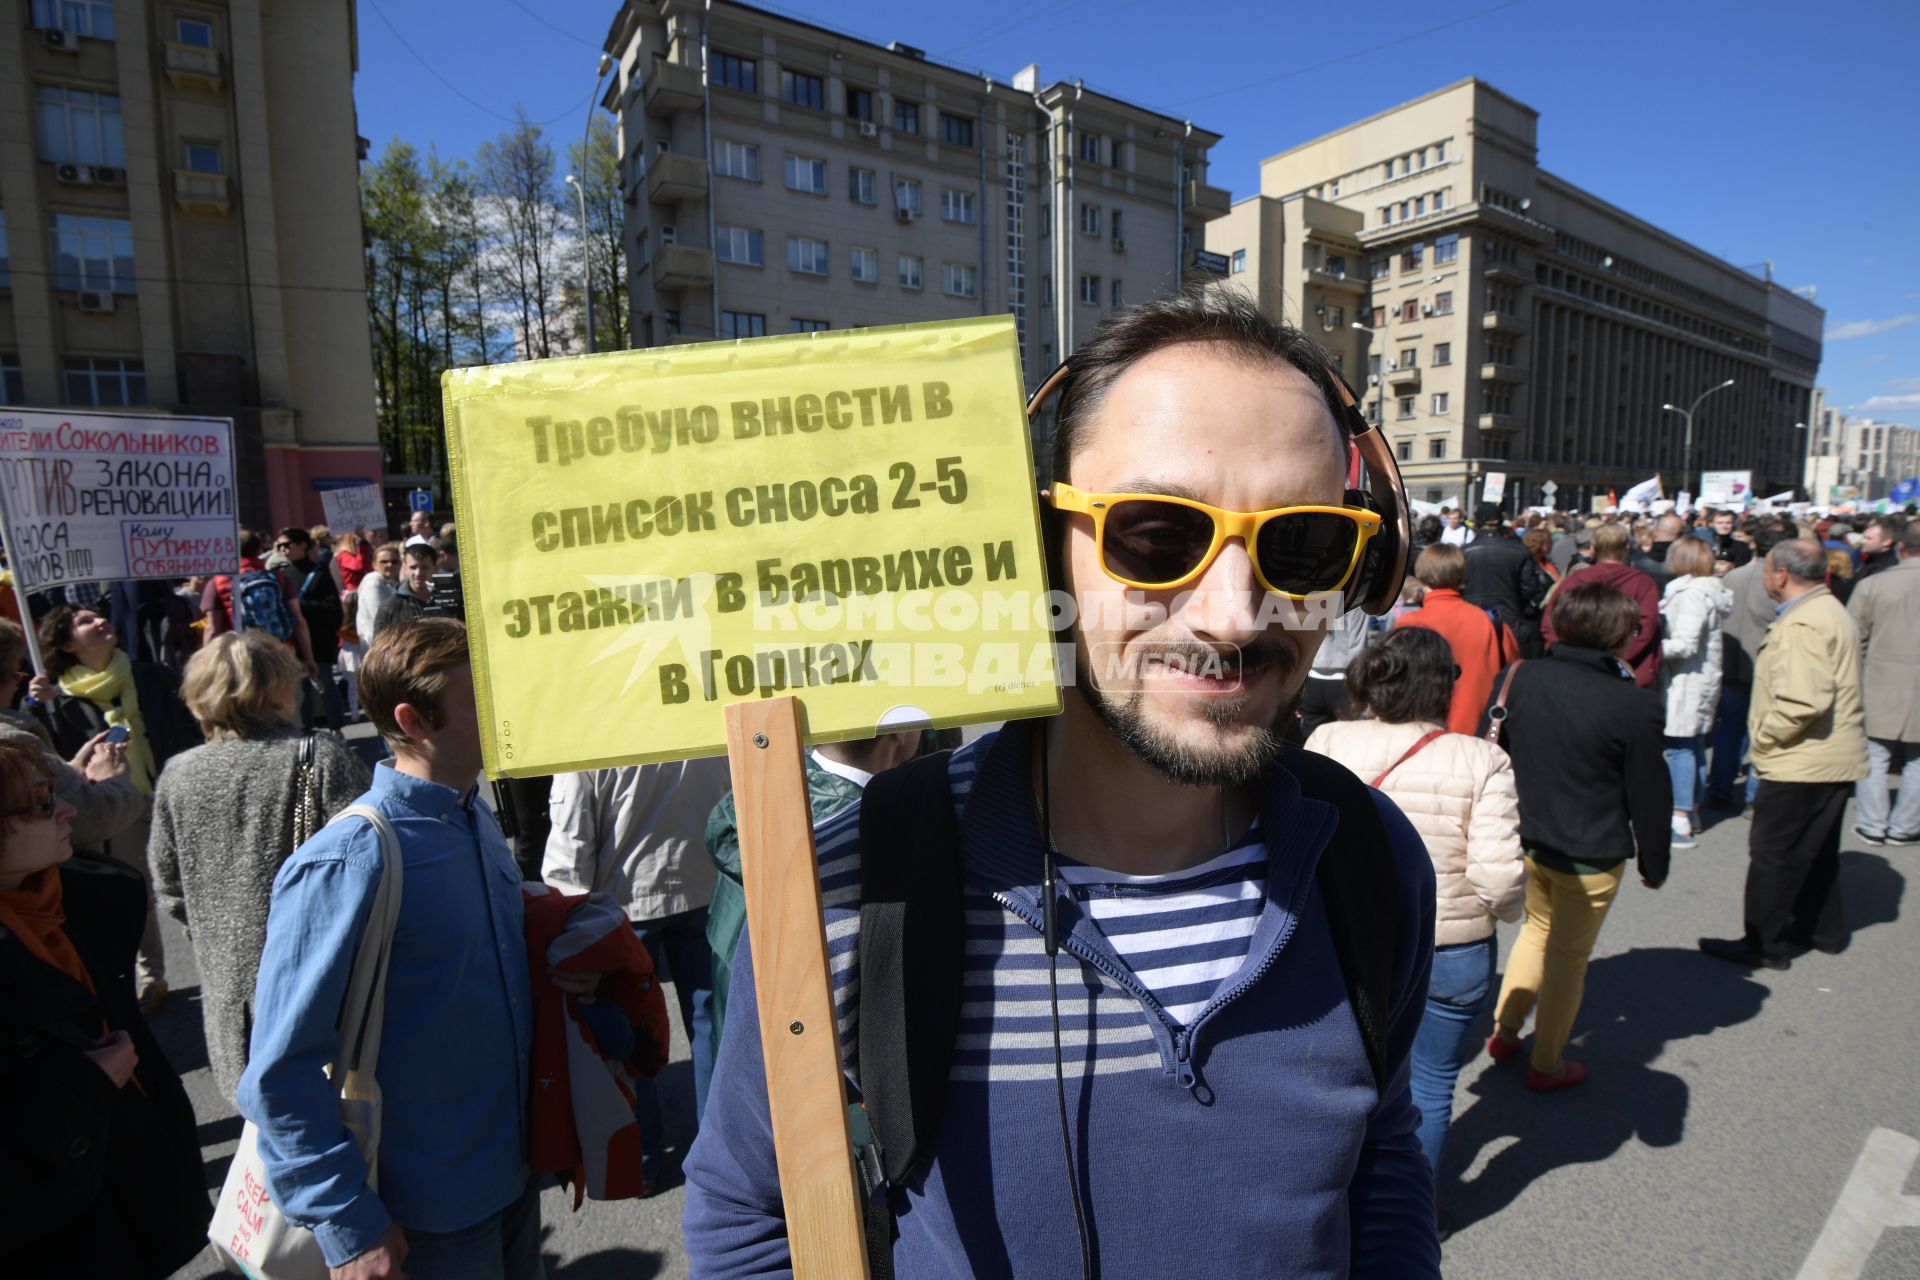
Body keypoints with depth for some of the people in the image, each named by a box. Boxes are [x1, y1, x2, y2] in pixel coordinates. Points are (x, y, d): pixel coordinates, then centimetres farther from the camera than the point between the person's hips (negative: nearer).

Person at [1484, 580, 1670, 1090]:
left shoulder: (1525, 678, -7)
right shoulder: (1634, 706, -20)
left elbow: (1499, 749, 4)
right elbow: (1648, 795, -11)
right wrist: (1654, 861, 4)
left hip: (1527, 838, 5)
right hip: (1590, 854, -4)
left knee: (1538, 929, 27)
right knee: (1569, 956, 13)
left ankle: (1504, 1031, 35)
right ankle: (1546, 1066, 29)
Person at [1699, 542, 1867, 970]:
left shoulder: (1802, 624, -22)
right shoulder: (1829, 611, 13)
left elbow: (1804, 702, -31)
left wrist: (1763, 736, -17)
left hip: (1802, 762, -11)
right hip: (1832, 758, 11)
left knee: (1772, 855, -1)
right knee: (1816, 851, 22)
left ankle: (1763, 944, 8)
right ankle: (1823, 930, 36)